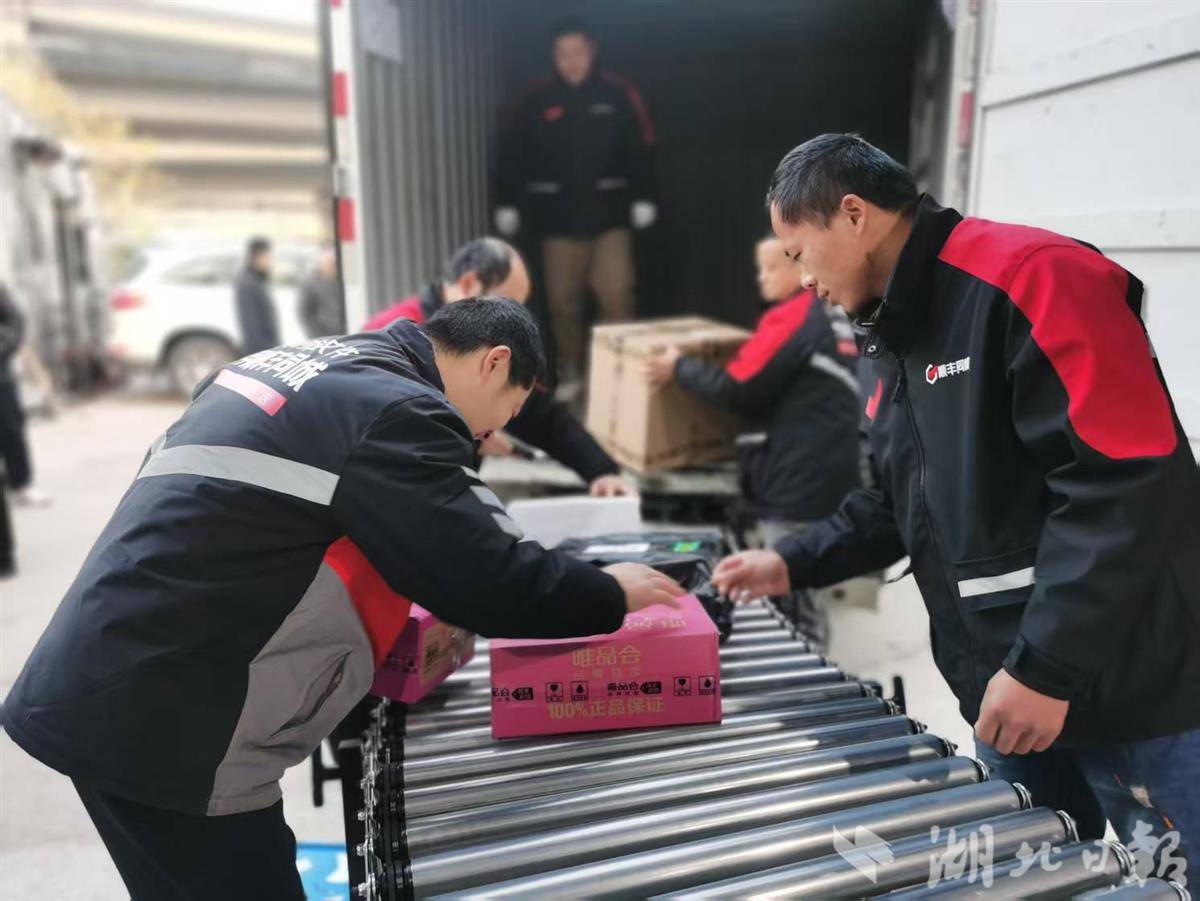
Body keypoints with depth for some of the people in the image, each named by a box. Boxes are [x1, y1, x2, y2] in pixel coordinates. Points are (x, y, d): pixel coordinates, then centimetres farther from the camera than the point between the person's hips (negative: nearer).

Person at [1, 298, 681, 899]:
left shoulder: (302, 365, 13)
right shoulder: (396, 410, -17)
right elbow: (492, 580, -17)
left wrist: (406, 614, 17)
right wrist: (614, 594, 1)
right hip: (164, 727, -9)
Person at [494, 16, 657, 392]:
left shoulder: (618, 93, 1)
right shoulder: (536, 98, 2)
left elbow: (642, 148, 4)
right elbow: (512, 153, 5)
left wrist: (643, 198, -1)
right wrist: (508, 203, 1)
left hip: (609, 211, -1)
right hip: (559, 214, 1)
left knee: (616, 294, -7)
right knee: (562, 298, 5)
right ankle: (569, 369, 19)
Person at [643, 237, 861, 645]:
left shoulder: (792, 317, -15)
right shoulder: (836, 316, 15)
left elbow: (736, 389, -17)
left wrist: (679, 367, -3)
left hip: (800, 483, -10)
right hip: (827, 477, 10)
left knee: (789, 592, 0)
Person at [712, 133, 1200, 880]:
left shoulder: (1030, 276, -16)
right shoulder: (899, 338, 13)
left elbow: (1130, 478, -23)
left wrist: (1045, 666, -23)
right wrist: (794, 563, 10)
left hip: (1136, 694, -8)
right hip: (1011, 690, 9)